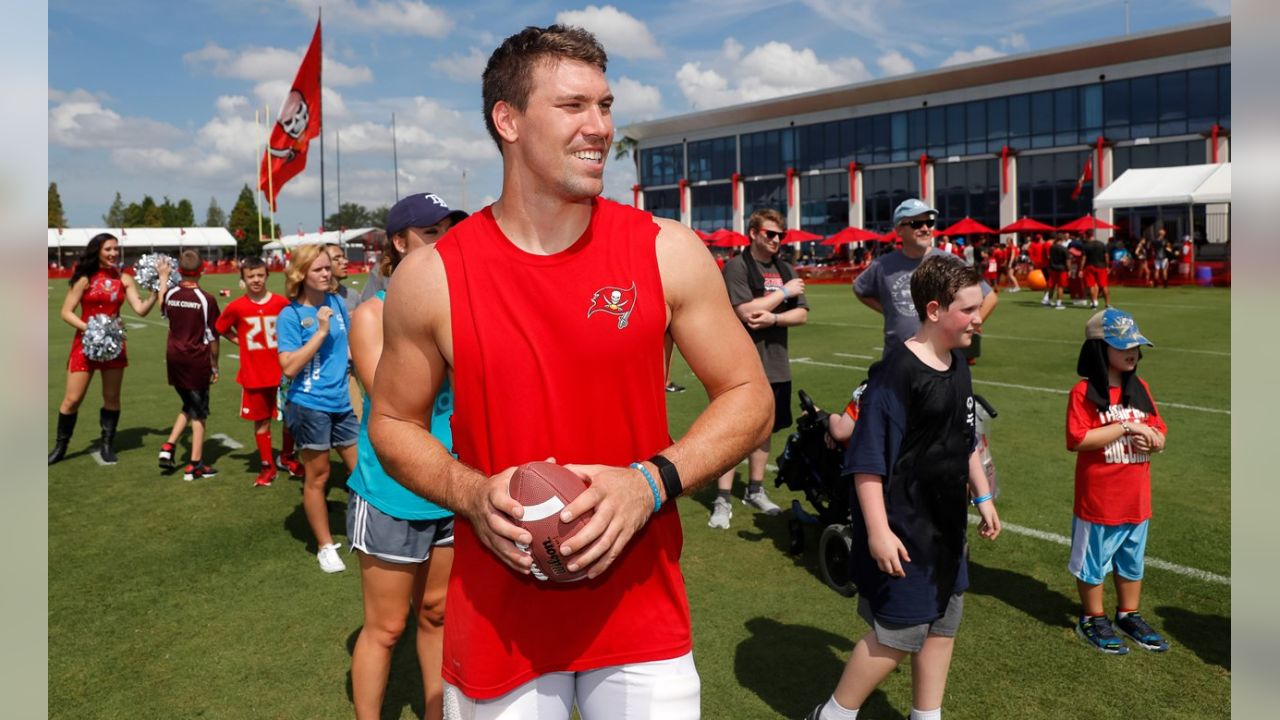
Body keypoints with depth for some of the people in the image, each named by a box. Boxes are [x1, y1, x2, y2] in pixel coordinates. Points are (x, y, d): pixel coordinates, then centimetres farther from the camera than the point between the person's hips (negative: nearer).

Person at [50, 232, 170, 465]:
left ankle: (106, 444, 22)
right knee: (72, 399, 1)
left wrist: (160, 284, -15)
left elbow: (141, 309, -7)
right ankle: (60, 446, 18)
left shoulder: (124, 279, 2)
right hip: (86, 342, -3)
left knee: (112, 398, 8)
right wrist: (88, 328, -21)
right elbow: (66, 312, -6)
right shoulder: (85, 278, -7)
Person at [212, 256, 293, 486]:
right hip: (254, 375, 0)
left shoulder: (282, 303, -7)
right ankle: (267, 466, 21)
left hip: (282, 371, 0)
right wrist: (240, 341, 1)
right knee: (261, 421, 8)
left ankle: (287, 456, 31)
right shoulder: (237, 307, -4)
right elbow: (221, 328, 13)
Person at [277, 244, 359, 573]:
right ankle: (326, 546, 23)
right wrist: (321, 331, -20)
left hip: (342, 403, 5)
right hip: (310, 405, -5)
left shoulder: (337, 303, 5)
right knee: (317, 477, 8)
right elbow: (289, 367, -18)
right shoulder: (290, 315, -10)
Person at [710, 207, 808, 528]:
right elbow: (746, 311, -20)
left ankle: (755, 490, 30)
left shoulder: (786, 269, 12)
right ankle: (722, 501, 3)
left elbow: (802, 314, 6)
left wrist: (773, 318, -14)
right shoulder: (737, 267, -8)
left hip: (776, 364, 7)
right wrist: (784, 292, -10)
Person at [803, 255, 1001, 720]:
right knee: (898, 634, 1)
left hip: (948, 525, 9)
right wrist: (878, 530, -23)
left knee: (943, 623, 18)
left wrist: (983, 497, 19)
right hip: (904, 530, -9)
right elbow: (867, 460, -22)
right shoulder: (896, 373, -21)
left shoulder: (958, 365, 6)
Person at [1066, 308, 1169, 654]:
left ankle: (1129, 615, 37)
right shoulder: (1084, 392, -14)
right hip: (1098, 501, -6)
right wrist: (1125, 427, -22)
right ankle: (1093, 619, 26)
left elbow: (1159, 433, 10)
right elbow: (1077, 439, -23)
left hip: (1137, 500, 6)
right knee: (1093, 562, 9)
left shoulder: (1140, 388, 6)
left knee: (1132, 562, 20)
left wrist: (1151, 439, -13)